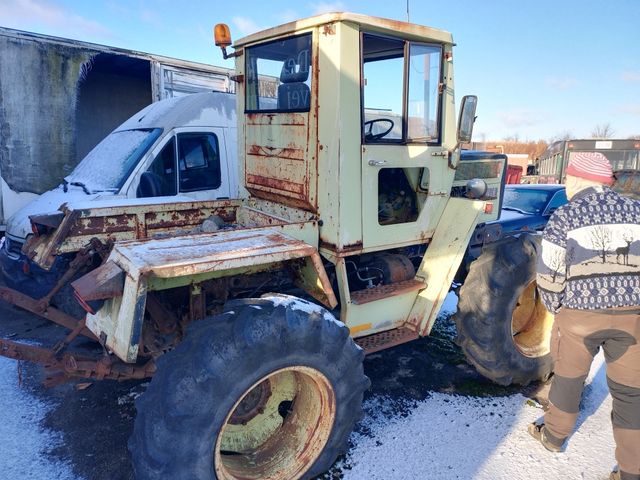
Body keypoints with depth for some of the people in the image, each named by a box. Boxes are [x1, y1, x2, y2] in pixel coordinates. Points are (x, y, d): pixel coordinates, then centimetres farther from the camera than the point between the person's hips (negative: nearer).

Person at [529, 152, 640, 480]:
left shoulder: (564, 217, -8)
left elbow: (549, 275, -8)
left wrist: (557, 310, 8)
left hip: (580, 315, -2)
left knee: (568, 378, 18)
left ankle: (554, 435, 38)